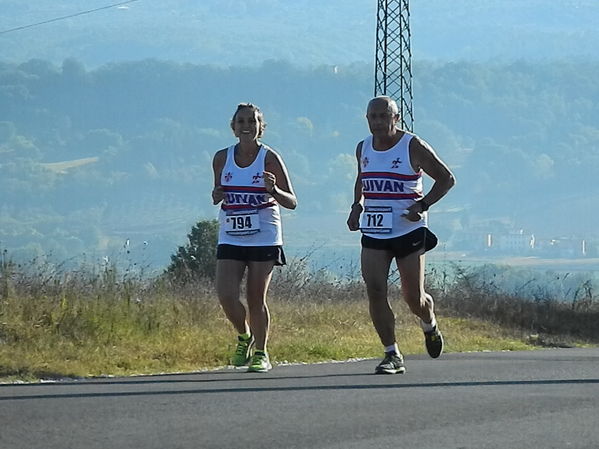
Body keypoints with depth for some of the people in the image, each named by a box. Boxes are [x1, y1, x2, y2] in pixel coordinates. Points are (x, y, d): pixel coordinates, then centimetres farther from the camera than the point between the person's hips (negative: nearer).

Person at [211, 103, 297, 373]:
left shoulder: (269, 158, -7)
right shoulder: (222, 159, 3)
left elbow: (292, 202, -7)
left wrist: (274, 190, -28)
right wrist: (217, 197, -7)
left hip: (264, 237, -3)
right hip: (231, 238, 3)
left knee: (256, 299, 1)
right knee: (226, 297, -10)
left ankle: (261, 353, 17)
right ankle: (244, 337, 18)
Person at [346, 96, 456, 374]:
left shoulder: (413, 147, -8)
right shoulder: (363, 149, 8)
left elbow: (446, 179, -4)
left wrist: (423, 205, -17)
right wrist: (357, 205, 9)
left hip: (409, 232, -4)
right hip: (373, 234, 4)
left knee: (413, 297, 2)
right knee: (375, 292, -11)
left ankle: (430, 326, 37)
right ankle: (392, 355, -6)